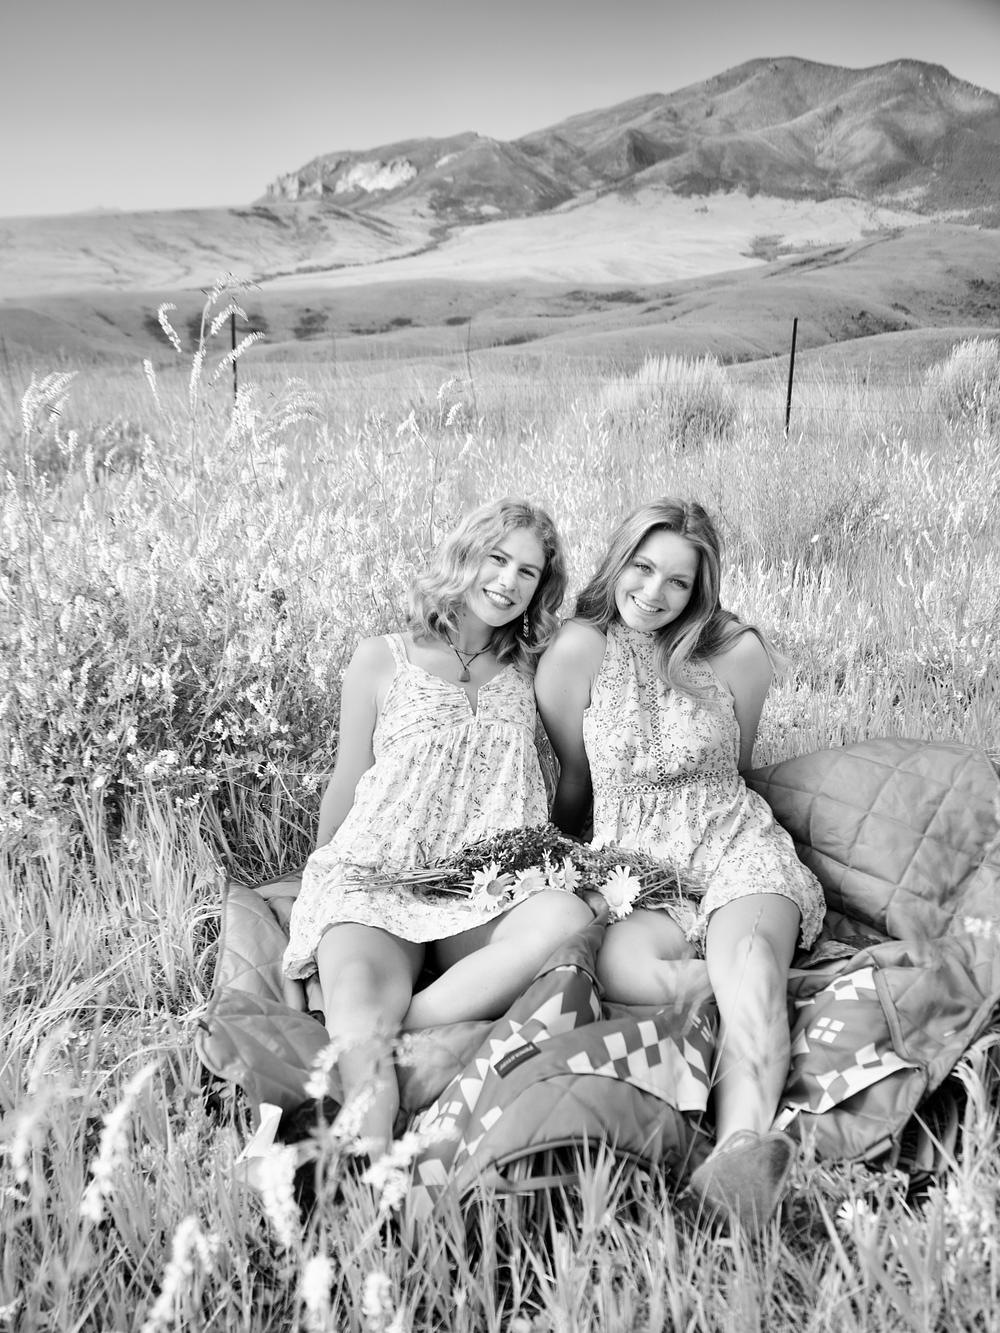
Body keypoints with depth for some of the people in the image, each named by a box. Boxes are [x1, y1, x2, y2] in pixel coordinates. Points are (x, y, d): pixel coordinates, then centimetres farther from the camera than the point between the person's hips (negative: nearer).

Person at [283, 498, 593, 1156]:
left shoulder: (531, 670, 16)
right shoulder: (383, 660, 9)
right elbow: (345, 787, 16)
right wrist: (328, 873, 20)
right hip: (375, 878, -2)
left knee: (568, 917, -34)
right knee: (360, 989, -36)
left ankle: (374, 1044, -36)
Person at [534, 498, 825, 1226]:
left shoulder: (740, 655, 2)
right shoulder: (579, 652, -1)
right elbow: (570, 784, 11)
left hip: (738, 846, 0)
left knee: (746, 951, -36)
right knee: (621, 962, -36)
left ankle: (741, 1147, -54)